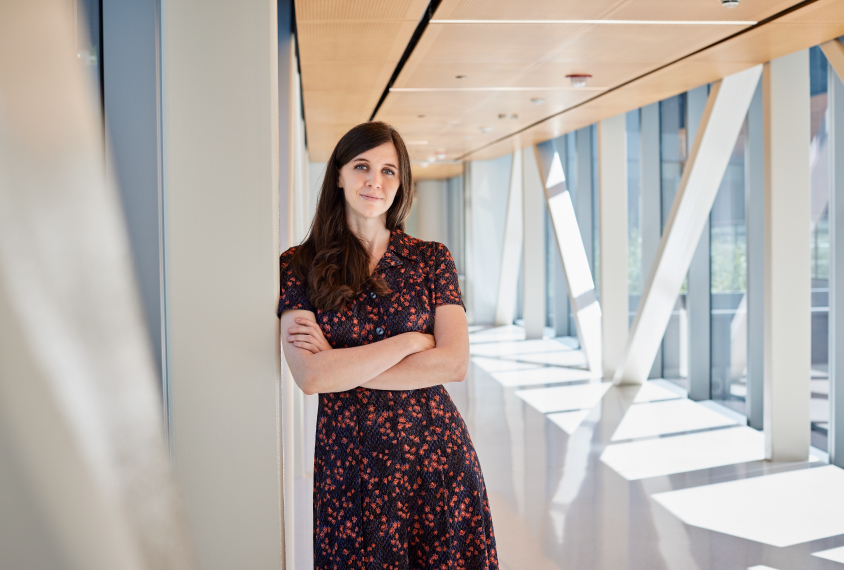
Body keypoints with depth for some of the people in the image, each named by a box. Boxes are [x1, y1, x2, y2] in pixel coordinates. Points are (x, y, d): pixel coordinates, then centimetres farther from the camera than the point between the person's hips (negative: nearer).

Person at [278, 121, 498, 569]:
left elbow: (454, 364, -9)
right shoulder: (299, 266, -1)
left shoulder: (431, 259, 3)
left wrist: (342, 365, -12)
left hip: (435, 454, 1)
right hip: (348, 461, -1)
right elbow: (310, 376, -13)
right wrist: (411, 340, -12)